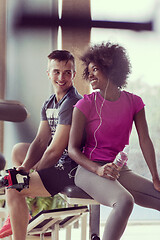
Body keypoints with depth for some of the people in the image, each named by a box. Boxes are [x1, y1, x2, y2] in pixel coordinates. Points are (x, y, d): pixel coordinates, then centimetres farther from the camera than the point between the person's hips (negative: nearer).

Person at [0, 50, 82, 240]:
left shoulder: (71, 104, -20)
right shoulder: (49, 105, 11)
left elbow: (55, 151, -21)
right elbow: (40, 142, 6)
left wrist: (31, 173, -11)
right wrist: (25, 167, -11)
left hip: (72, 169, -10)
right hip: (61, 162, 10)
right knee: (18, 150, 23)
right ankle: (16, 217, 21)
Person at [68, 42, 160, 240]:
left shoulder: (133, 102, 6)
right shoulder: (86, 104, -4)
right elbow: (72, 149, -5)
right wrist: (98, 169, -22)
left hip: (120, 171, 5)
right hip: (89, 170, -5)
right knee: (124, 201, -35)